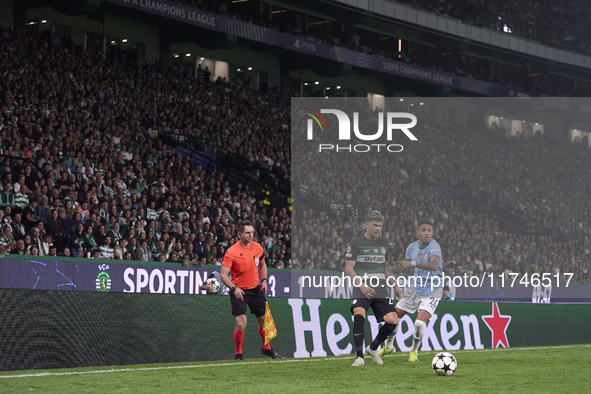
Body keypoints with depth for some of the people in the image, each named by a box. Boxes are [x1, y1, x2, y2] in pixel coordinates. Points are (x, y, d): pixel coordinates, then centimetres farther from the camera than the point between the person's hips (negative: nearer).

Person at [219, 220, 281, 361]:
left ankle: (266, 348, 38)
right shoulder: (231, 252, -18)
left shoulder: (257, 247, 0)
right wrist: (234, 288, -33)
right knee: (241, 324, -18)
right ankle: (238, 354, 2)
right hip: (239, 291, -5)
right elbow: (223, 275, -20)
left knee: (263, 320, 15)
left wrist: (264, 280, 4)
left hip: (256, 289, 5)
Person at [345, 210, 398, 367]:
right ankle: (359, 357, -20)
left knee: (392, 320, -9)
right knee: (359, 316, -29)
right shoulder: (356, 243, -1)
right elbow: (348, 268, -6)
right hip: (361, 290, -5)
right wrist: (362, 286, -18)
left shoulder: (384, 243, 15)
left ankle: (373, 348, 17)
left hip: (380, 290, 5)